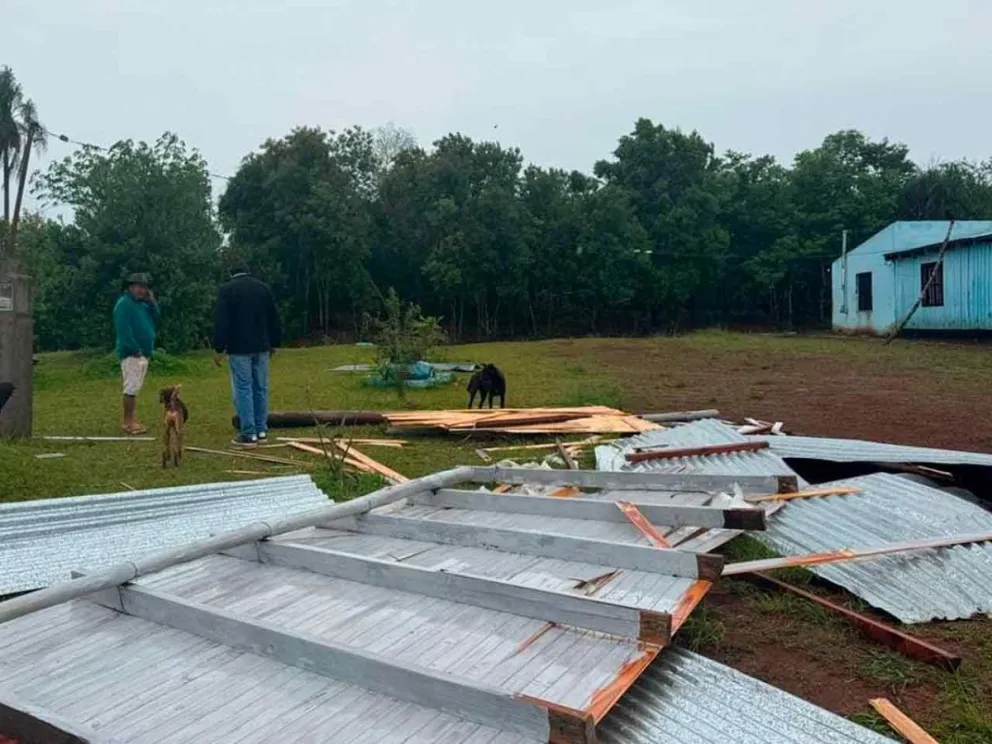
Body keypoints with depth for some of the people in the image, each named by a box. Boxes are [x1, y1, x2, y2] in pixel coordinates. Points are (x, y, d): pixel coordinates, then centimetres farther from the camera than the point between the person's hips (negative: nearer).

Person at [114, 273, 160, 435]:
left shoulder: (143, 304, 17)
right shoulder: (124, 304, -11)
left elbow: (156, 319, 11)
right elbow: (123, 329, -19)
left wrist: (152, 302, 0)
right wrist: (134, 349, -21)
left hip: (144, 352, 9)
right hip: (131, 353, -9)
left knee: (135, 388, 12)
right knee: (132, 387, -10)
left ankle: (130, 419, 18)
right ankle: (127, 422, -6)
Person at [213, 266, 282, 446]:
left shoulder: (226, 289, -4)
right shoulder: (263, 287, 10)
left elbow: (222, 322, -9)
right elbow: (273, 318, 13)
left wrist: (219, 348, -6)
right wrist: (274, 342, 19)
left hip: (239, 348, -5)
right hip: (261, 347, 5)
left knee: (243, 389, -3)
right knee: (261, 388, 10)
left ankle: (249, 434, -4)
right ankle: (261, 430, 15)